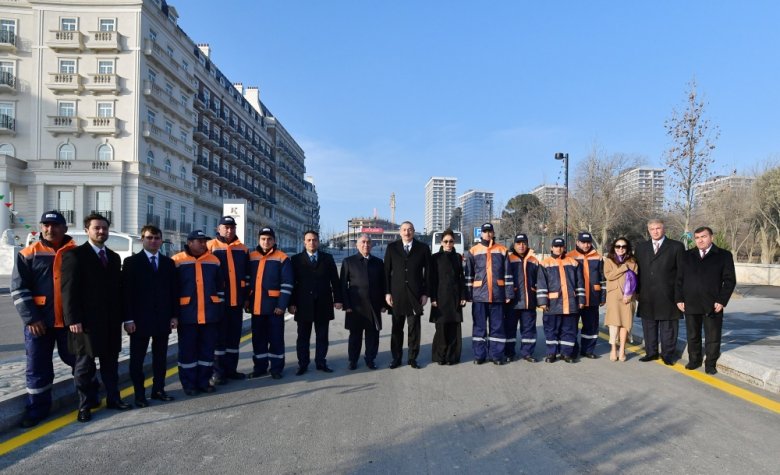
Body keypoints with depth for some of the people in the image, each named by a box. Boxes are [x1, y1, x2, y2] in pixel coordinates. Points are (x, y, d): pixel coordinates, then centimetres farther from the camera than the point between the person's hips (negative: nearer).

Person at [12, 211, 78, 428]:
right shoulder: (28, 254, 1)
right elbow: (18, 289, -2)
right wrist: (31, 318, -9)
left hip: (69, 319, 0)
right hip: (39, 321, 0)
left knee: (75, 359, 13)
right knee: (38, 367, 7)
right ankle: (37, 409, 19)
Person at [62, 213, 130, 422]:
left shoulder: (114, 257, 14)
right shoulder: (75, 255, -5)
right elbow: (69, 289, -12)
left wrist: (120, 316, 9)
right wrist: (73, 319, -18)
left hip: (111, 320, 6)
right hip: (86, 320, -5)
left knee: (110, 363, 13)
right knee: (85, 365, 5)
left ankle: (113, 398, 23)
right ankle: (85, 406, 16)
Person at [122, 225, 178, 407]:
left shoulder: (169, 262, 10)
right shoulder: (131, 262, -1)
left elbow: (174, 290, 10)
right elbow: (126, 291, -6)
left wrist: (174, 315, 3)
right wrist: (128, 318, -12)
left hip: (163, 318, 3)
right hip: (140, 319, -3)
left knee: (160, 357, 10)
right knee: (137, 358, 6)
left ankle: (158, 389, 21)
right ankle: (139, 394, 15)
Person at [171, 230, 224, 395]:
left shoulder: (214, 261, 7)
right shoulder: (177, 261, -3)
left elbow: (220, 286, 13)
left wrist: (219, 307, 10)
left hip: (210, 314, 3)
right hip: (187, 314, -3)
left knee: (207, 349, 9)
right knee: (188, 350, 5)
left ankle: (204, 381, 20)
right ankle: (189, 384, 15)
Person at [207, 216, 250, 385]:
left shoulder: (242, 249, 12)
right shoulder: (210, 246, -1)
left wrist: (247, 297, 13)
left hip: (237, 300, 4)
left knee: (234, 335, 10)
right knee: (219, 335, 1)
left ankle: (231, 368, 21)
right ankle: (218, 371, 10)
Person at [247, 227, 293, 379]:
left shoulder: (282, 258, -5)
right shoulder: (251, 257, 9)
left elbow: (287, 284, -8)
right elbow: (247, 280, 15)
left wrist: (282, 305, -14)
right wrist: (246, 300, 8)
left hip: (274, 305, -4)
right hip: (256, 305, 4)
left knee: (276, 338, 4)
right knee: (258, 338, 12)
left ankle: (276, 368, 15)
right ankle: (260, 367, 24)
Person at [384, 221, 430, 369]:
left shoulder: (423, 248, 4)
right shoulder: (392, 248, 6)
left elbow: (427, 272, 4)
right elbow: (387, 271, 5)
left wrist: (425, 293, -1)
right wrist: (387, 292, -1)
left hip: (415, 295, -1)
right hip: (397, 294, 1)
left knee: (414, 328, 4)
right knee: (396, 328, 7)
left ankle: (413, 358, 16)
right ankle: (396, 358, 18)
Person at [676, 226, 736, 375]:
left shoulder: (724, 255, 2)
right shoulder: (687, 256, 10)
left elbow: (730, 280, -1)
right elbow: (680, 279, 10)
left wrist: (722, 301, -9)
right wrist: (679, 299, 2)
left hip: (713, 305, -2)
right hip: (690, 304, 2)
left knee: (713, 337, 4)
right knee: (692, 336, 11)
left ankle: (710, 364, 16)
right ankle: (694, 360, 24)